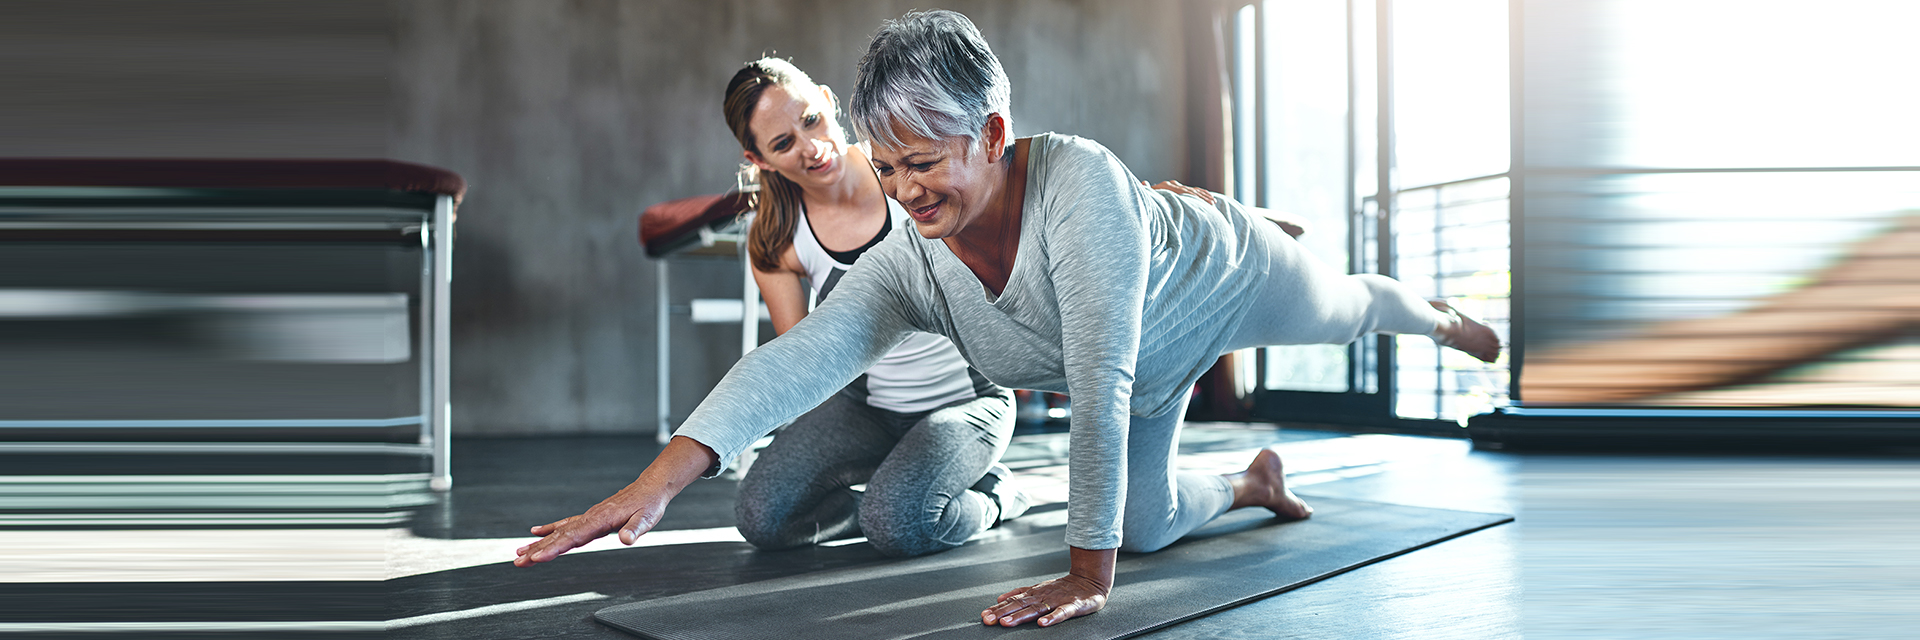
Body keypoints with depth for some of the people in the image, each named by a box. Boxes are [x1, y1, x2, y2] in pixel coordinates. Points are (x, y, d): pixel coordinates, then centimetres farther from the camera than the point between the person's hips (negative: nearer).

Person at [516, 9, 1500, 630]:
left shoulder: (1078, 182, -48)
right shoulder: (908, 269, -32)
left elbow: (1100, 384, -49)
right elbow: (797, 358, -42)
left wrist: (1088, 575, -46)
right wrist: (655, 482, -55)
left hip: (1225, 276, -4)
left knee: (1346, 311, 27)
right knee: (1143, 527, 14)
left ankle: (1434, 314, 64)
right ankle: (1257, 482, 48)